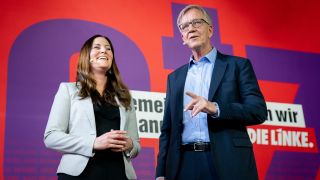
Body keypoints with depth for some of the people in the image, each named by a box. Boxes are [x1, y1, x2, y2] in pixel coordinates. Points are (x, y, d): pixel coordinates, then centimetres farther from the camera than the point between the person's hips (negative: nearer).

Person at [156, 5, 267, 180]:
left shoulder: (238, 65, 6)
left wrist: (215, 108, -18)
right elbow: (167, 128, 14)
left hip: (228, 164, -3)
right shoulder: (175, 77, 16)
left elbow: (258, 111, -5)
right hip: (185, 164, 3)